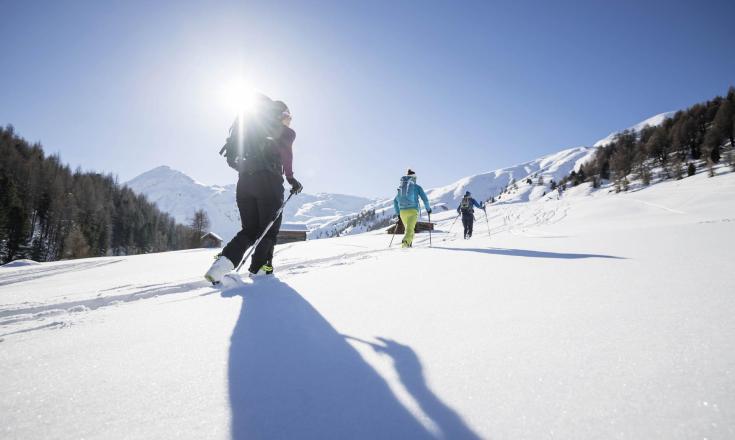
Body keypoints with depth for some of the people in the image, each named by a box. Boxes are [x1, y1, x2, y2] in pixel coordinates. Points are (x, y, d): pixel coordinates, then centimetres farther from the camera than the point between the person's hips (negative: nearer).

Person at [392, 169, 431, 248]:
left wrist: (398, 213, 25)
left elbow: (395, 201, 18)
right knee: (410, 229, -13)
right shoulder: (417, 186, 4)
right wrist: (428, 208, 15)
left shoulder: (401, 187, 17)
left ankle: (408, 245, 14)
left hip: (402, 211, 4)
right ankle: (405, 242, -38)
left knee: (409, 228, 22)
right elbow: (425, 198, 0)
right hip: (413, 210, -4)